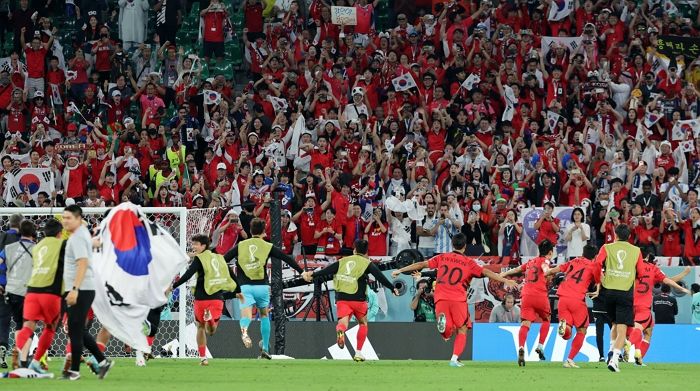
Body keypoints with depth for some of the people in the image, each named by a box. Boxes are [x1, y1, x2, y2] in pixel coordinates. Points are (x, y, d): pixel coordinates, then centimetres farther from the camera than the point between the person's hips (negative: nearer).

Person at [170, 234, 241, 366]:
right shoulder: (219, 258, 13)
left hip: (202, 298, -3)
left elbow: (187, 275, -15)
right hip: (217, 299, 3)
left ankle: (203, 358, 12)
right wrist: (238, 291, 33)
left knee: (201, 327, 15)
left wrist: (172, 287, -13)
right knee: (211, 331, 7)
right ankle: (211, 319, -30)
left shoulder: (199, 259, -4)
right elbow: (231, 275, 19)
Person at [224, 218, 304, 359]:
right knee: (264, 315, 20)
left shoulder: (240, 246, 10)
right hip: (262, 286, 0)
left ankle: (244, 331, -47)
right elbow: (287, 258, 6)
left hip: (245, 285, 0)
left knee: (246, 315, -11)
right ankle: (265, 349, 21)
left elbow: (224, 259, 6)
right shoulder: (268, 247, 6)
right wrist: (302, 271, 15)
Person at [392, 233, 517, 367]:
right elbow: (486, 272, -1)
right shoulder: (469, 262, 7)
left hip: (441, 299, 2)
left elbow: (422, 264, 12)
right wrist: (505, 280, 1)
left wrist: (400, 270, 18)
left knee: (447, 334, 3)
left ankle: (443, 321, -30)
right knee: (462, 330, 11)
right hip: (458, 299, -2)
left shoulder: (442, 258, 13)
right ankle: (455, 358, -4)